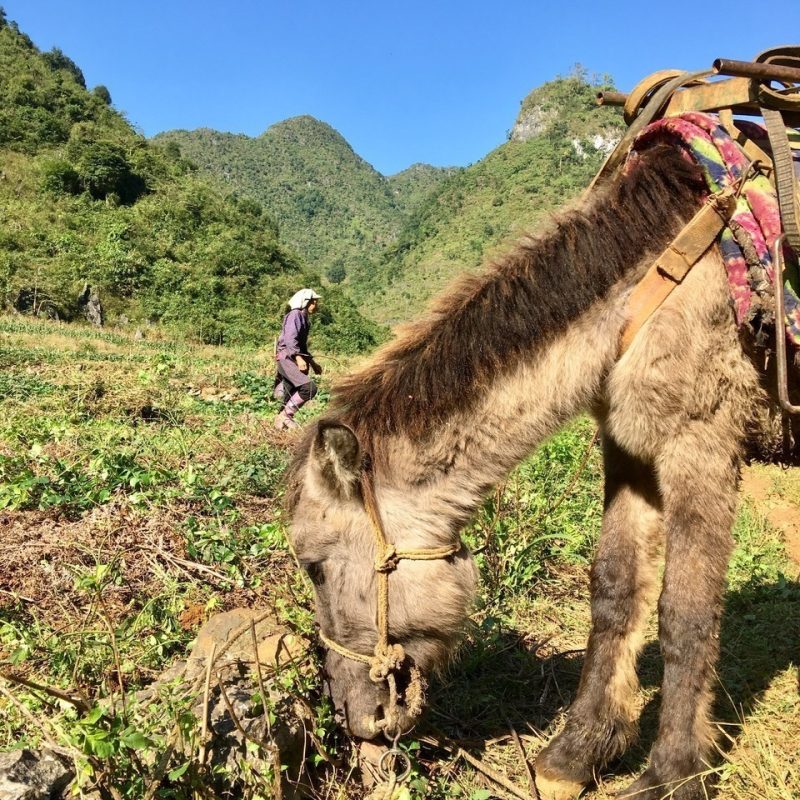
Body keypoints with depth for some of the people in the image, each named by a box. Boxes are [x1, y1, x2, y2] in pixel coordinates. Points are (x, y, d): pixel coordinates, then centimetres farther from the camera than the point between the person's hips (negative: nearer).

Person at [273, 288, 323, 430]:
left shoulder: (304, 318, 23)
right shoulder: (295, 315, -7)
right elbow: (290, 338, -20)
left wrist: (312, 362, 28)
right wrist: (298, 357, -31)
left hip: (294, 359, 10)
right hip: (287, 358, -10)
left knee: (291, 396, 9)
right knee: (309, 387, -23)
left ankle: (281, 422, 17)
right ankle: (286, 415, -14)